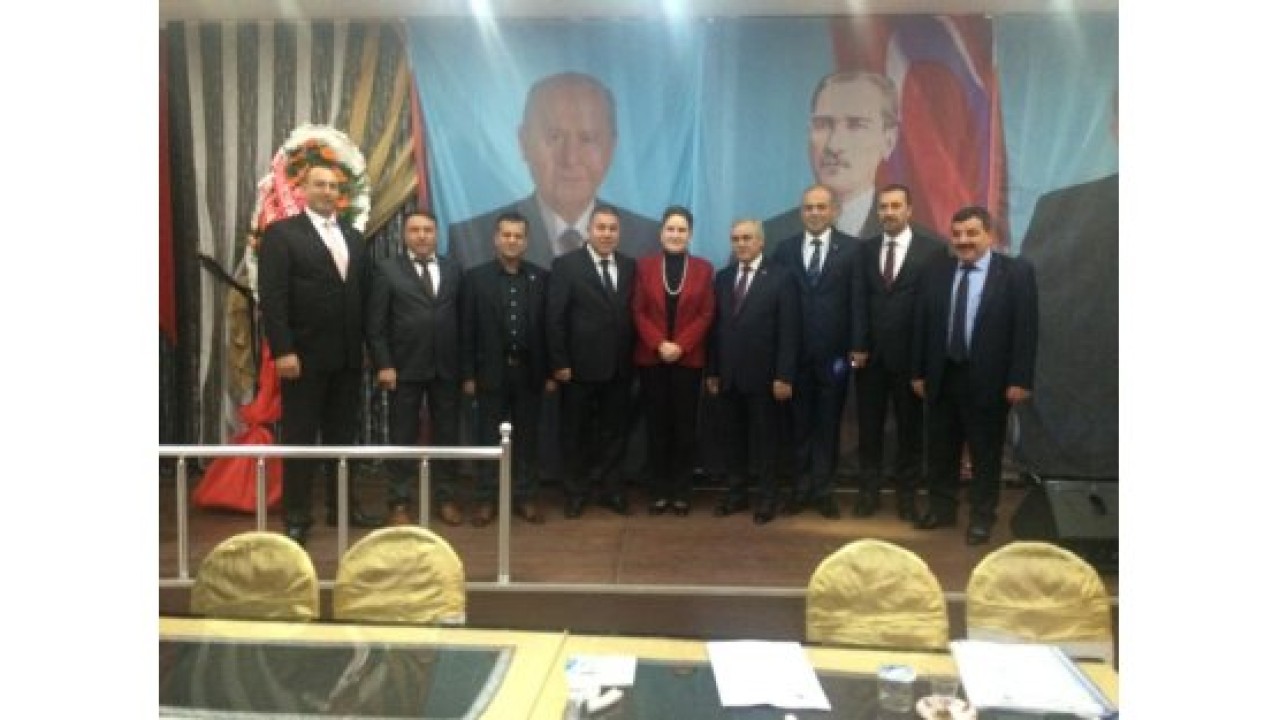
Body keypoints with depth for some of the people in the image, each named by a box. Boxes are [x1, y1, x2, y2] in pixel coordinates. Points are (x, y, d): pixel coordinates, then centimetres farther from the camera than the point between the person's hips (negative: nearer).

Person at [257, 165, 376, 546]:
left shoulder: (354, 237, 14)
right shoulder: (281, 233, -3)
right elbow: (271, 297, -10)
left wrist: (366, 344, 7)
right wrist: (283, 350, -17)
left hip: (348, 356, 5)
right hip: (304, 355, -5)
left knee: (342, 434, 12)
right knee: (300, 437, 4)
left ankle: (340, 505, 24)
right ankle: (297, 515, 13)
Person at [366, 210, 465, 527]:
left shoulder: (453, 270, 9)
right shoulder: (387, 269, 0)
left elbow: (461, 317, 8)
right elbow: (375, 323, -3)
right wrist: (384, 364, -10)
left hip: (446, 368, 3)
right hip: (406, 367, -3)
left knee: (446, 435, 8)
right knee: (404, 437, 5)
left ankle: (446, 498, 20)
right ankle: (400, 502, 14)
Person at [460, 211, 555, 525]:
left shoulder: (541, 278, 4)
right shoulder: (476, 277, 1)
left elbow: (548, 327, 4)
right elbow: (468, 330, -1)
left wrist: (550, 372, 0)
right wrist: (468, 375, -4)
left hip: (529, 372, 1)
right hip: (491, 371, -1)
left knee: (526, 438, 8)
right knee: (490, 438, 6)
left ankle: (526, 497, 17)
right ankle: (487, 500, 15)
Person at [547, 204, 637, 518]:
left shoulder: (630, 266, 8)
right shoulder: (566, 265, -4)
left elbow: (634, 314, 6)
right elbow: (555, 318, -7)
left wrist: (633, 357, 1)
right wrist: (559, 363, -12)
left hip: (619, 367, 3)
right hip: (579, 366, -3)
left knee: (614, 432, 11)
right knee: (576, 433, 9)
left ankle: (611, 490, 25)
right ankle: (575, 493, 23)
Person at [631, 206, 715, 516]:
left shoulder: (703, 268, 5)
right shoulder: (644, 265, 5)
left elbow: (706, 314, -1)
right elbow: (638, 311, 0)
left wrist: (681, 345, -12)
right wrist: (659, 344, -12)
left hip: (689, 359, 0)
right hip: (652, 358, 0)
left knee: (685, 425, 3)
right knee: (657, 425, 4)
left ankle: (681, 491, 12)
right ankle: (660, 490, 12)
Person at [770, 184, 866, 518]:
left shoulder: (852, 248, 2)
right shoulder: (785, 249, 6)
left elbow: (857, 301, -2)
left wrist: (858, 346, -8)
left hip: (834, 352, -1)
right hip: (795, 352, 1)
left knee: (828, 424, 8)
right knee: (800, 424, 8)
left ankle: (823, 489, 19)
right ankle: (802, 487, 20)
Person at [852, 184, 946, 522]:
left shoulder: (933, 249, -3)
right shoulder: (865, 250, 7)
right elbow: (858, 301, 5)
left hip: (911, 354, -2)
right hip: (870, 353, 3)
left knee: (910, 427, 9)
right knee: (869, 425, 9)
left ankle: (907, 492, 23)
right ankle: (868, 490, 21)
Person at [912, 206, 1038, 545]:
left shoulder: (1016, 272, -5)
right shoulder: (935, 274, 5)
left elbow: (1025, 329, -8)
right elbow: (922, 326, 7)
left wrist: (1019, 380, -13)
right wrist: (918, 373, 4)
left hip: (987, 380, -3)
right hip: (942, 377, 3)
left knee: (986, 453, 8)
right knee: (941, 450, 13)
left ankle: (981, 518, 22)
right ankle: (941, 509, 29)